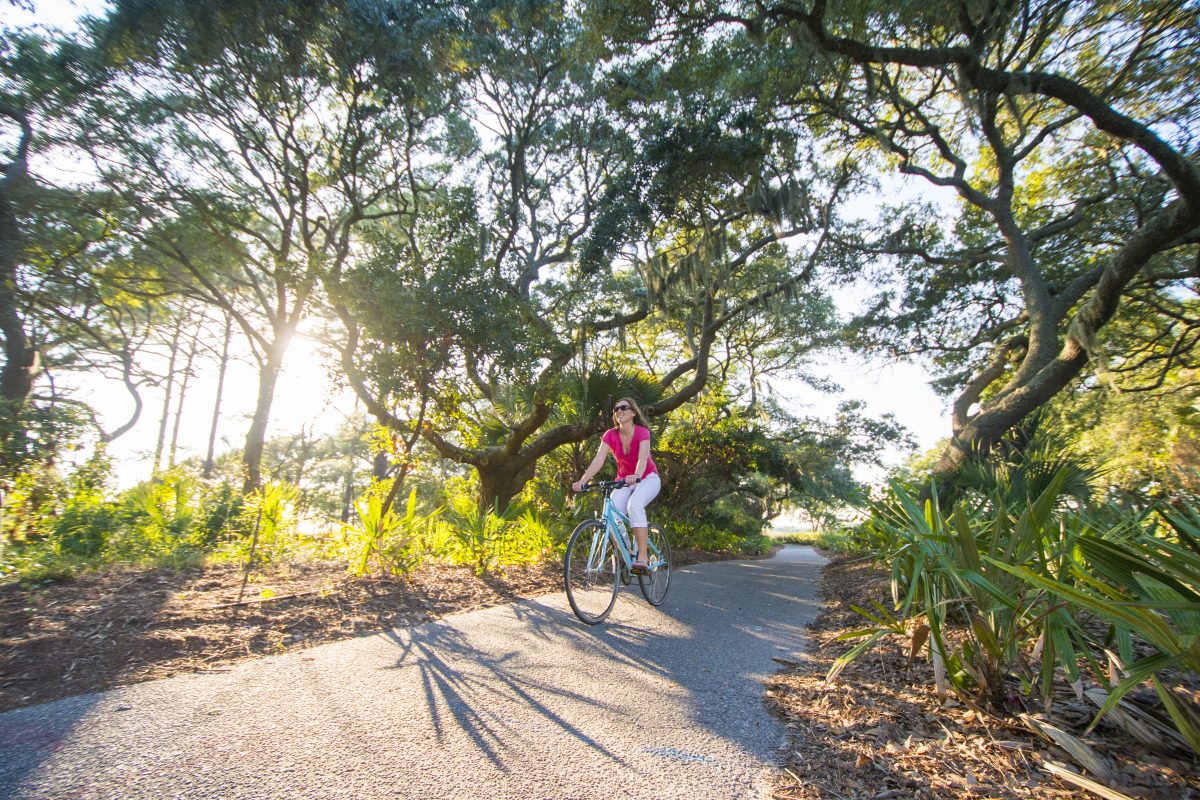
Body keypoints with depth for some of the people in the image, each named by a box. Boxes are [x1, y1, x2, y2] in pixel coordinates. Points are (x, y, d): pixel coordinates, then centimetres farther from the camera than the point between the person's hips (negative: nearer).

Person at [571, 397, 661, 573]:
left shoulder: (642, 432, -18)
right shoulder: (610, 435, -9)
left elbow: (643, 458, -35)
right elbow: (598, 460, -21)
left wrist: (636, 476, -56)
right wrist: (582, 481, -36)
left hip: (647, 478, -3)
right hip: (624, 480, 3)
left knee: (634, 505, -35)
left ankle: (642, 558, -32)